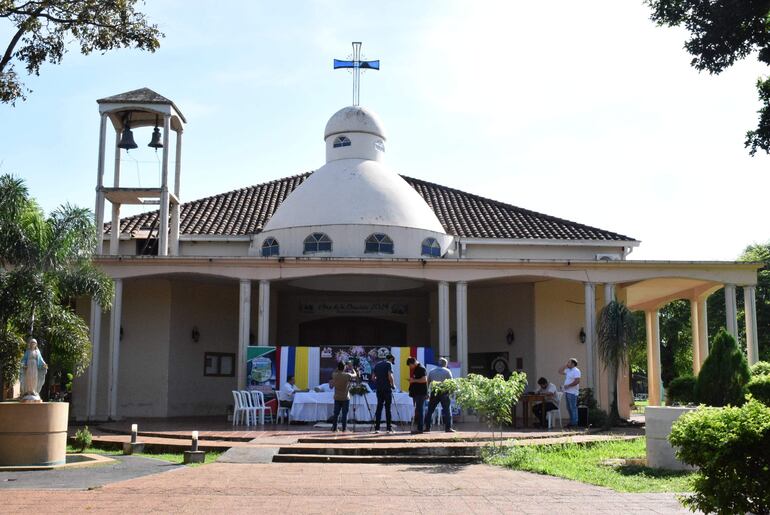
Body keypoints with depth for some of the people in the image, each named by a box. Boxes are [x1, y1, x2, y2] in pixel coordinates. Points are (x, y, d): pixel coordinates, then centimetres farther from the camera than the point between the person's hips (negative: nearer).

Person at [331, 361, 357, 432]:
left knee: (336, 414, 8)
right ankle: (344, 428, 1)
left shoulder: (334, 375, -4)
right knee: (344, 414, 1)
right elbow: (355, 375, 6)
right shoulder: (347, 375, -13)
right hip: (345, 398, -3)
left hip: (337, 398, 3)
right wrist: (351, 368, 19)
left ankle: (334, 428, 9)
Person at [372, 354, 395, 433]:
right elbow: (390, 376, -14)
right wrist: (393, 385, -2)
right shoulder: (389, 364, -3)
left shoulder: (377, 365, 15)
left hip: (378, 388, 5)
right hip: (387, 388, -5)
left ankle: (377, 428, 4)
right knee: (388, 407, -1)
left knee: (379, 407, 7)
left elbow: (373, 377, 14)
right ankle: (389, 428, -3)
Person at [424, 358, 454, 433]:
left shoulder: (432, 371, 12)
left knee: (430, 410, 8)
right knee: (447, 410, 1)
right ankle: (448, 427, -3)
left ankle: (427, 427, 6)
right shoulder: (447, 371, 2)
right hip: (444, 392, -3)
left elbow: (427, 383, 13)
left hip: (434, 393, 3)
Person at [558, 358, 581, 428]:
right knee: (569, 408, 11)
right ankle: (571, 422, 17)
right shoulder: (568, 370, 17)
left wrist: (568, 386, -16)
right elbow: (560, 371, 25)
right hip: (567, 392, 9)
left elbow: (577, 381, -20)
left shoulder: (576, 371, -10)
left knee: (573, 408, -7)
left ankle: (574, 423, -4)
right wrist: (565, 365, 14)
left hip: (572, 393, -9)